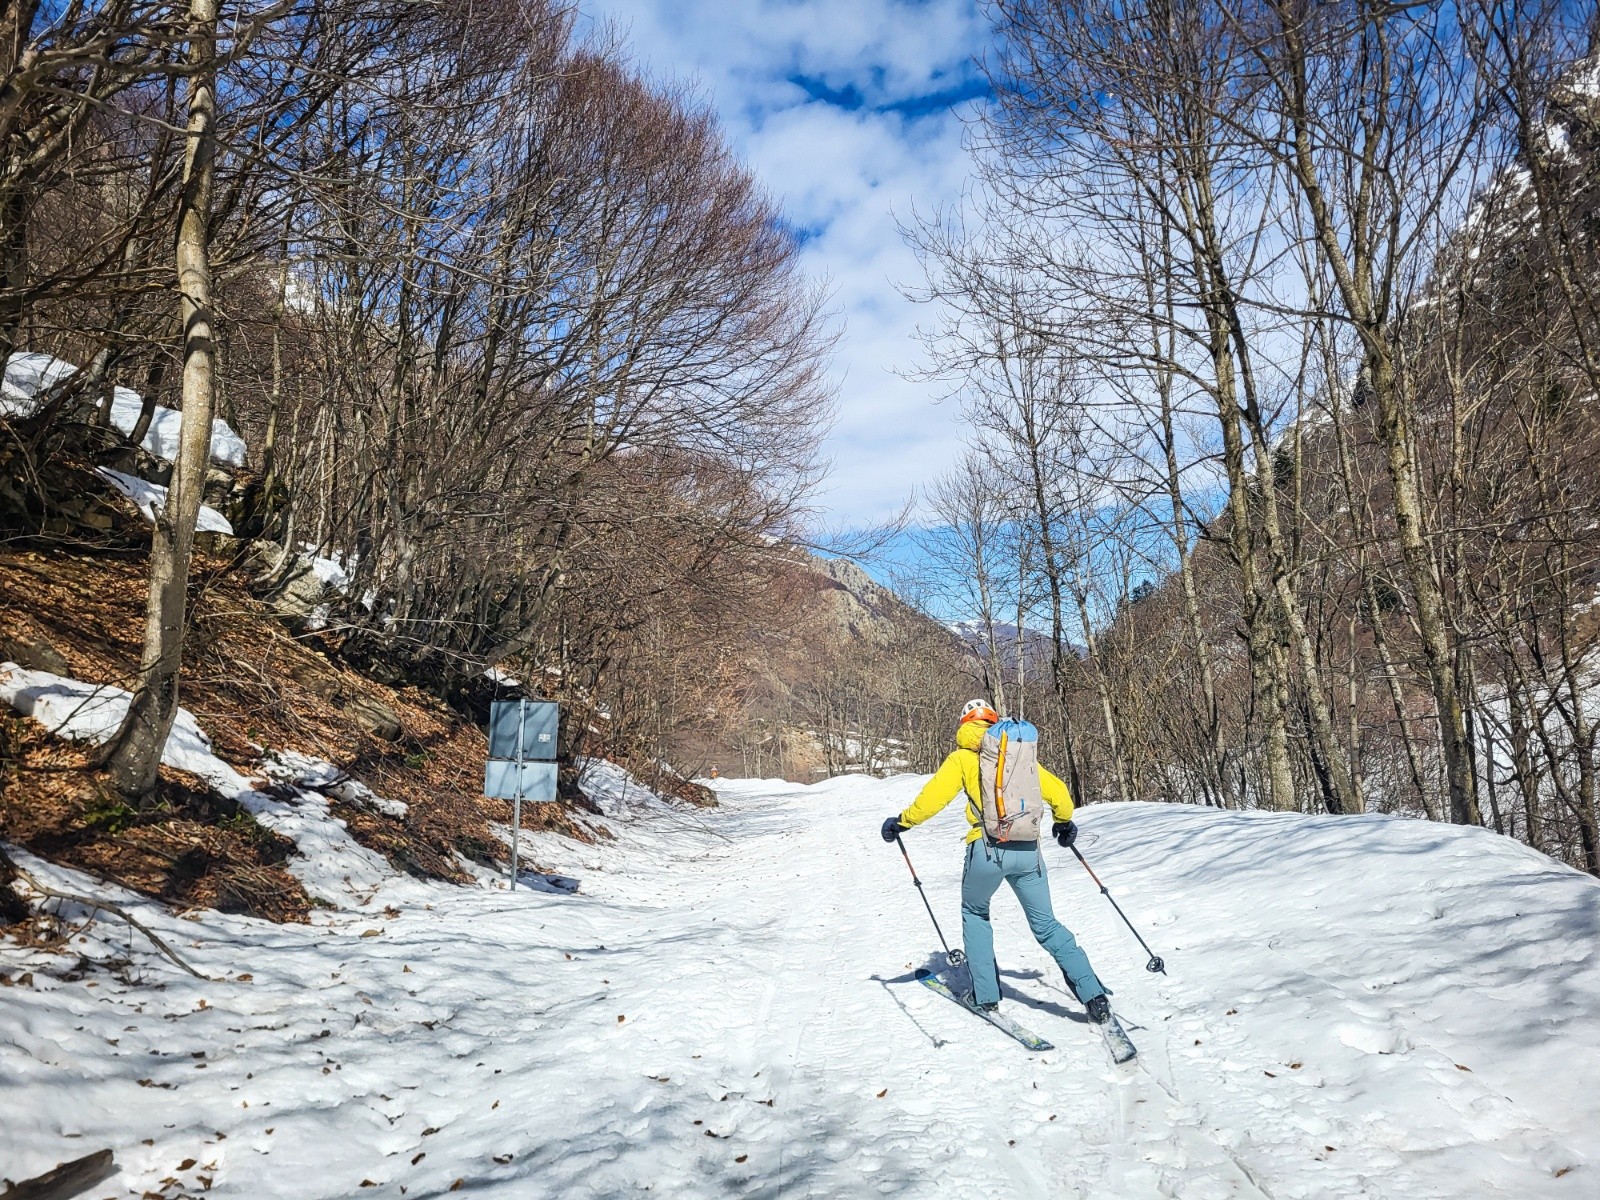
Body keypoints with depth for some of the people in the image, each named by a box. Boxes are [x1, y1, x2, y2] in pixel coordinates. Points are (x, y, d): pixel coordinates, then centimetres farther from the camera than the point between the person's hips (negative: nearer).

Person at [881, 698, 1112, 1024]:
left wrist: (902, 822, 10)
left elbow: (933, 797, -3)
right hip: (1028, 850, 3)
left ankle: (986, 995, 18)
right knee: (1046, 924, 14)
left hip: (988, 849, -3)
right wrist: (1064, 822, 33)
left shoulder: (962, 757, 7)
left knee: (975, 914, 23)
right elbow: (1057, 791, 14)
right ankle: (1094, 995, 3)